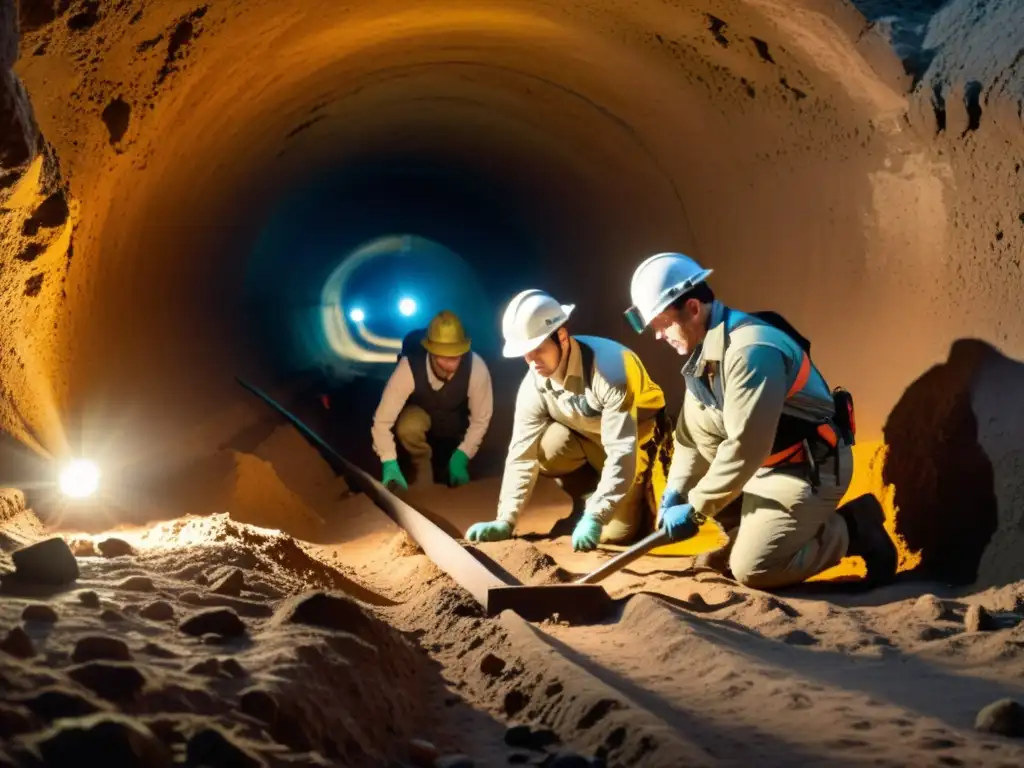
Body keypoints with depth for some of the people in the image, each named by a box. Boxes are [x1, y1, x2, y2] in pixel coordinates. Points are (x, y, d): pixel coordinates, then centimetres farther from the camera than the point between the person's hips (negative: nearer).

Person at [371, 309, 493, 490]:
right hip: (420, 415, -1)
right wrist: (390, 464, -45)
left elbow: (481, 419, -23)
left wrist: (462, 456, -30)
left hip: (457, 423, 1)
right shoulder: (409, 367, -39)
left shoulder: (476, 368, -37)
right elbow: (382, 420, -36)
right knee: (408, 427, -34)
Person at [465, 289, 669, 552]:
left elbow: (622, 452, -40)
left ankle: (640, 495, 19)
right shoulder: (534, 384, -19)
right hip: (589, 437, 5)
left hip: (637, 438, -4)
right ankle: (589, 500, 1)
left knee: (615, 533, -14)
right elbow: (521, 454, -17)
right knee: (542, 446, -26)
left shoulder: (608, 367, -37)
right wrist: (506, 521, -27)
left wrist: (595, 517, -46)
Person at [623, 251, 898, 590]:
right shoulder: (704, 352, 4)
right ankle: (748, 534, 9)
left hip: (810, 468, -10)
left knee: (753, 569, -18)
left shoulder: (750, 349, -27)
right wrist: (676, 491, -6)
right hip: (765, 463, 10)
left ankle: (854, 530, 2)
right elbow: (691, 435, 8)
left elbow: (744, 449, -29)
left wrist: (694, 510, -22)